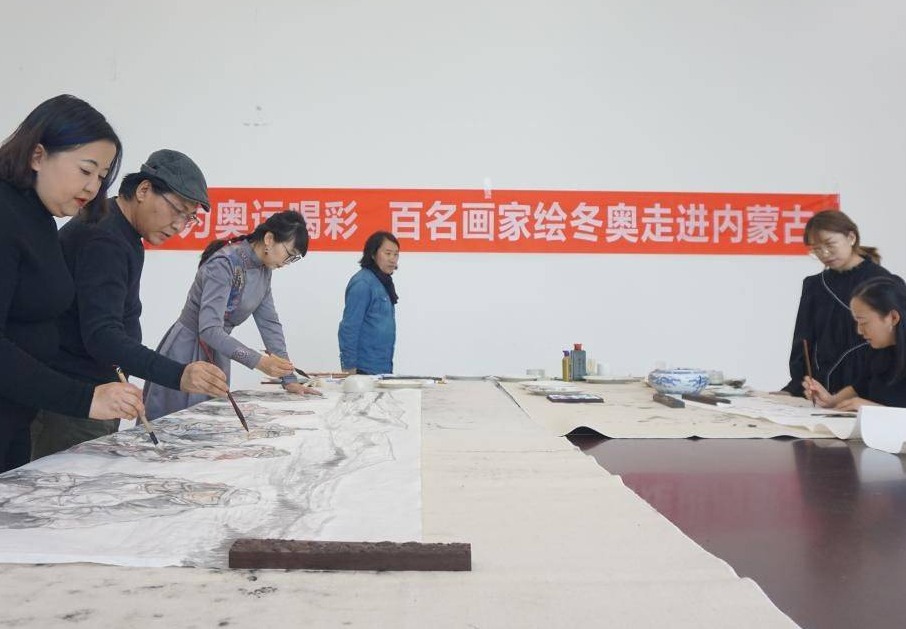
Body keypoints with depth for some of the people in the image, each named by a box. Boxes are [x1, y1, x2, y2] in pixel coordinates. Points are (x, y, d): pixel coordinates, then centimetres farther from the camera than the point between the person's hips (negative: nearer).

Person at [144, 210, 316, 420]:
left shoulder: (264, 270, 1)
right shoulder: (224, 264, -24)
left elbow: (269, 323, 1)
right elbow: (209, 330, -32)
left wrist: (289, 378, -5)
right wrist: (258, 361, -40)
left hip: (217, 354, 8)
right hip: (186, 354, -8)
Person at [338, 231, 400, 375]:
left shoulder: (384, 282, 11)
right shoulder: (362, 283, -14)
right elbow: (349, 328, -17)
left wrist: (388, 366, 15)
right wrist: (349, 367, -18)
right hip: (364, 369, -8)